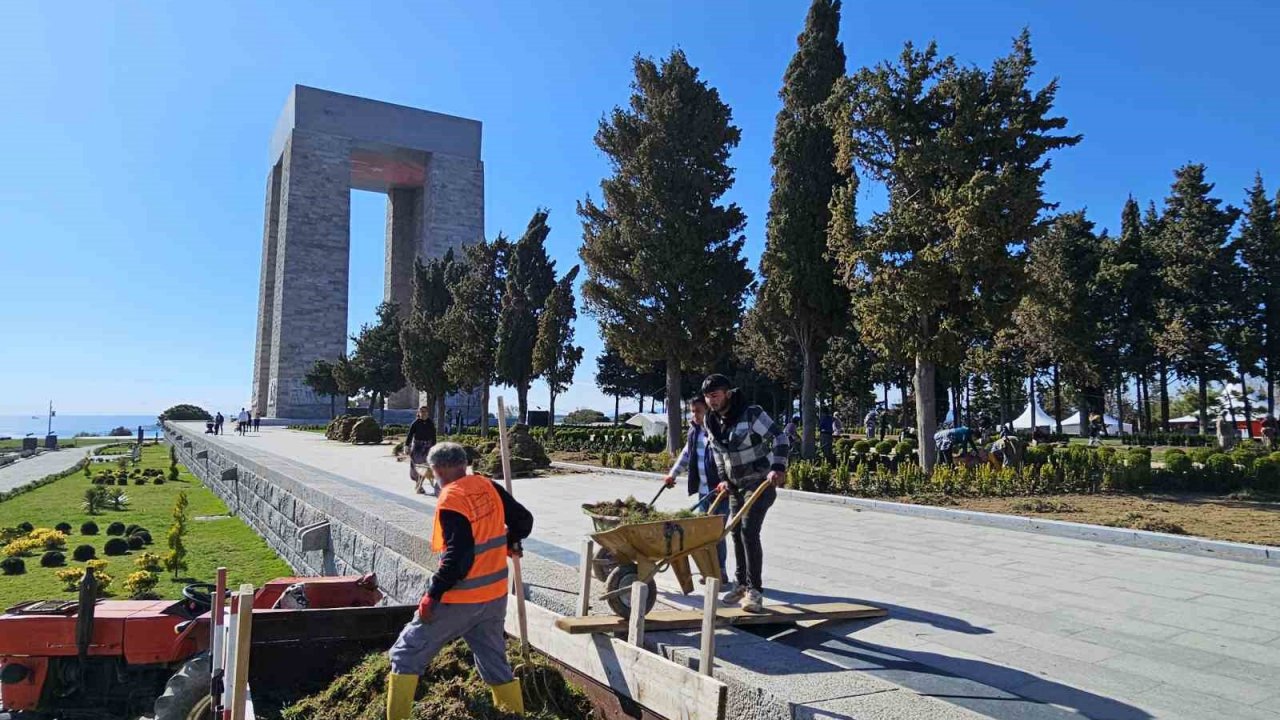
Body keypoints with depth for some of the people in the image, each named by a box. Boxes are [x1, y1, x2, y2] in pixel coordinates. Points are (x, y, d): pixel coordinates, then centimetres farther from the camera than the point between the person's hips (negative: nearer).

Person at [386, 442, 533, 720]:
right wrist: (509, 543, 27)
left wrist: (432, 595, -14)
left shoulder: (450, 500, -18)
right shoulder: (489, 487, 1)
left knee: (407, 655, 9)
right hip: (495, 595, 7)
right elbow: (524, 519, 8)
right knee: (495, 661, 19)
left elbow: (458, 557, -23)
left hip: (460, 600, -6)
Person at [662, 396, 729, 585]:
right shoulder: (694, 431, 10)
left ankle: (721, 571, 7)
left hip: (720, 489, -7)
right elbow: (686, 454, 24)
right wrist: (672, 473, 21)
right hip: (703, 490, 7)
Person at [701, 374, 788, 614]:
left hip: (760, 481, -7)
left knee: (749, 531, -16)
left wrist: (778, 467, -28)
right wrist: (723, 478, 8)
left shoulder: (751, 414, -19)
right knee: (736, 532, 10)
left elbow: (779, 437, -18)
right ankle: (741, 583, 24)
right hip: (735, 485, 7)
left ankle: (754, 590, -8)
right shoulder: (712, 422, 2)